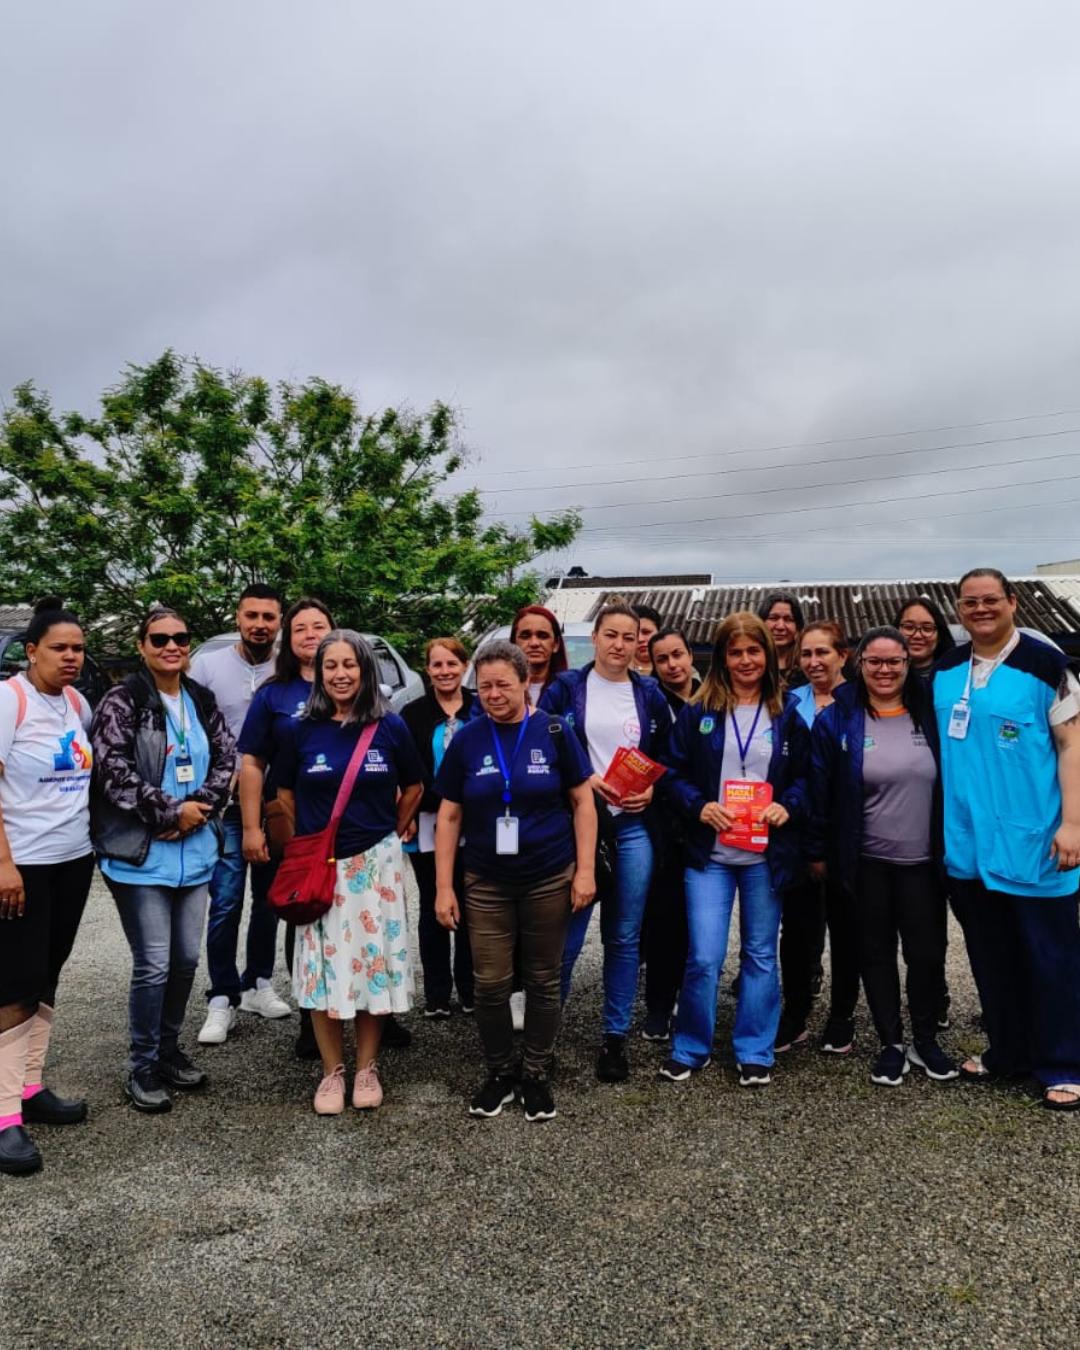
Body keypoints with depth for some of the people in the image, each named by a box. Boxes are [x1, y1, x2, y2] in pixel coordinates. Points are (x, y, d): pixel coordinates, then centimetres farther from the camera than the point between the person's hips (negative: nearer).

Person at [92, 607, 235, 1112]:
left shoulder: (202, 702, 10)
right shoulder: (121, 702, -7)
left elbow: (227, 758, 7)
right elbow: (113, 770, -15)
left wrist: (199, 808, -9)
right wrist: (171, 811, -14)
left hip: (194, 851, 6)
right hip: (141, 854, -6)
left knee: (186, 958, 13)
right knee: (154, 965, -2)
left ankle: (169, 1050, 31)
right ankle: (142, 1068, 16)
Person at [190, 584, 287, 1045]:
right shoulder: (207, 664, -4)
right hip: (227, 805, -2)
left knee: (269, 900, 13)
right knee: (226, 902, -5)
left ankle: (258, 984, 29)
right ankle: (222, 999, 6)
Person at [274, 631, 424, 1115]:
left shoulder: (389, 727, -3)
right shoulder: (303, 730, -2)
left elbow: (413, 787, 10)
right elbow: (285, 792, 12)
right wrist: (312, 836, 11)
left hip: (375, 863, 0)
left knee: (373, 962, 6)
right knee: (324, 966, 4)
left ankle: (367, 1068, 23)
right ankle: (332, 1071, 21)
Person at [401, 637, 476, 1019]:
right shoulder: (413, 714, 3)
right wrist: (441, 803, -15)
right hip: (428, 826, 0)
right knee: (433, 909, 8)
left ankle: (470, 990, 19)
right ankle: (436, 994, 17)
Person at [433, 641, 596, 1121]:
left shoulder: (553, 732, -5)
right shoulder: (466, 740, -1)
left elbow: (582, 802, -2)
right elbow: (449, 816, 2)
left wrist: (585, 869, -7)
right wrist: (444, 886, -1)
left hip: (549, 879, -1)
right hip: (486, 883, 1)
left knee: (543, 981, 11)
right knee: (490, 984, 5)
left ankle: (537, 1075, 29)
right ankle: (499, 1073, 27)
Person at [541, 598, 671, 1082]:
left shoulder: (650, 693, 8)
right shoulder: (565, 688, 1)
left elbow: (667, 757, 14)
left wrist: (652, 790, -4)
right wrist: (585, 780, -13)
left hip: (633, 826, 2)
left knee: (624, 937, 8)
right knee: (567, 935, -1)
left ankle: (615, 1036, 22)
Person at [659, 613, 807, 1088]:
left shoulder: (787, 717, 6)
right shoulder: (697, 713, 1)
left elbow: (804, 777, 10)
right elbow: (673, 772, 1)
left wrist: (787, 806, -9)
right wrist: (699, 805, -15)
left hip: (766, 856, 2)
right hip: (710, 853, -1)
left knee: (760, 955, 10)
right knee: (704, 957, -3)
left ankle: (754, 1053, 25)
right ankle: (690, 1048, 18)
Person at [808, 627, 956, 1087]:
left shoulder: (929, 713, 1)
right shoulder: (837, 719, -6)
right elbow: (819, 790, -4)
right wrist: (818, 852, -3)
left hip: (923, 861, 2)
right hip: (865, 863, -1)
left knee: (926, 953, 7)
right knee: (875, 953, 9)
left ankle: (925, 1041, 28)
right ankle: (891, 1044, 24)